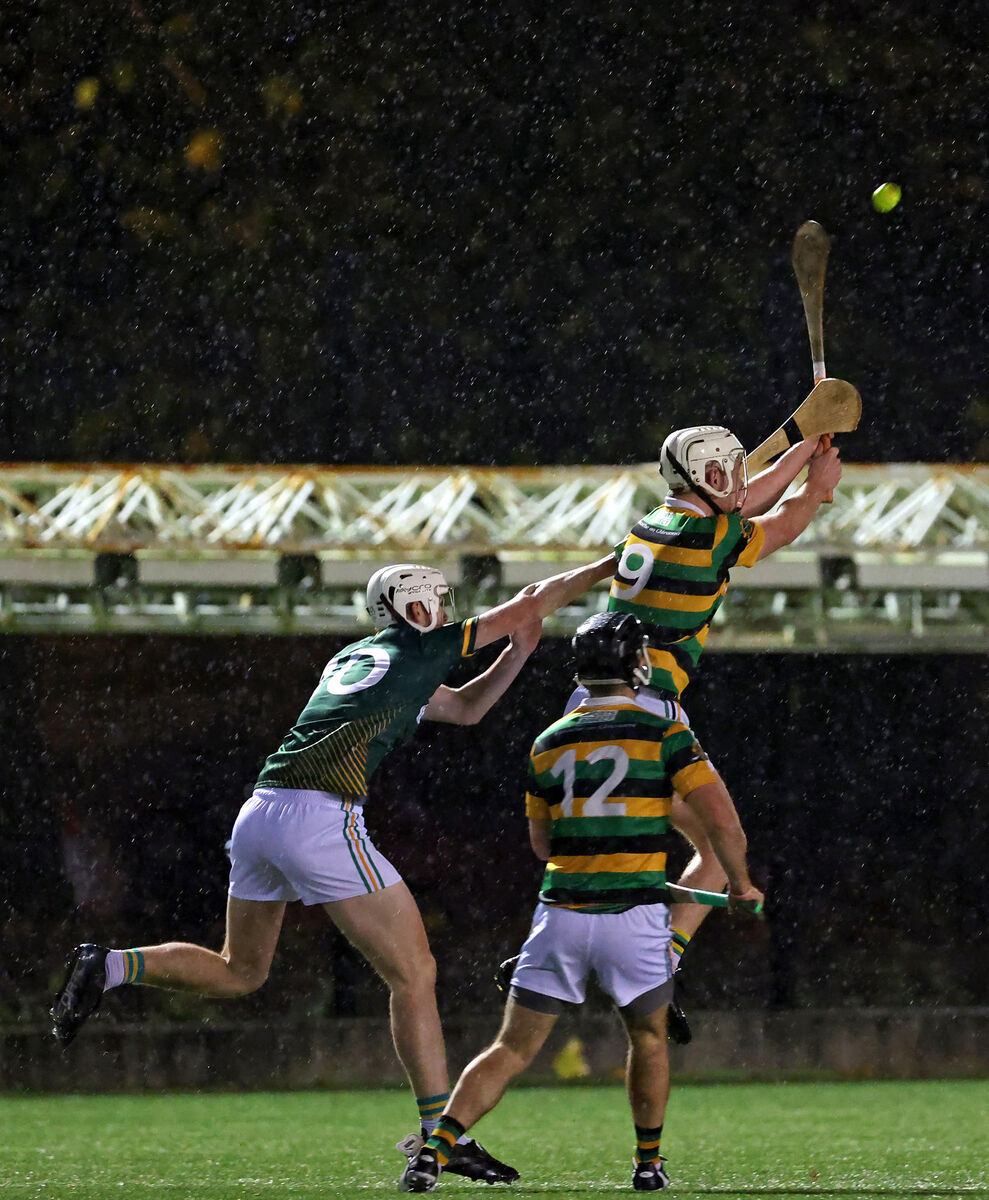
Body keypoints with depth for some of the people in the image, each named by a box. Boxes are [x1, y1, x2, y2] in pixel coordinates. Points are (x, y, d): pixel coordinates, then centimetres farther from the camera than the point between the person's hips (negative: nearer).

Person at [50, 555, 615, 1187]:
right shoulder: (418, 649, 7)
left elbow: (465, 706, 40)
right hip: (320, 819, -8)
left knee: (239, 971, 23)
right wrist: (610, 567, 27)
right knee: (415, 973, -1)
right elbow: (532, 604, 15)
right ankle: (442, 1135, -2)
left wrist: (518, 651, 27)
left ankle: (111, 967, 4)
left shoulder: (356, 658, 28)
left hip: (259, 813, 8)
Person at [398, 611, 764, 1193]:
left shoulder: (549, 743, 11)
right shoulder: (664, 732, -1)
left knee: (512, 1050, 4)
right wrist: (741, 882, 11)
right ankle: (650, 1163, 25)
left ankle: (434, 1151, -12)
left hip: (561, 912, 2)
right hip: (635, 916, -2)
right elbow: (722, 819, -6)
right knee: (648, 1038, 23)